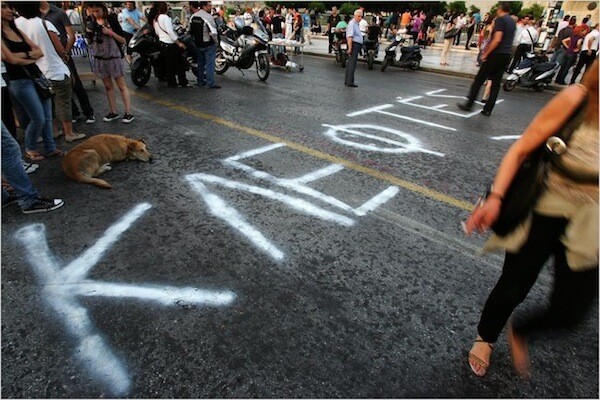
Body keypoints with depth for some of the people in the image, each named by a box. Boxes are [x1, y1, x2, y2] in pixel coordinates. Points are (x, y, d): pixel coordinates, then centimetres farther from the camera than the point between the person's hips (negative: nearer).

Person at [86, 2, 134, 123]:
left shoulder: (112, 20, -3)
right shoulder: (91, 24, 7)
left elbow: (123, 41, -6)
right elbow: (91, 42, 12)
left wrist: (110, 32, -18)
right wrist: (88, 33, -6)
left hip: (114, 58, -4)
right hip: (99, 59, 5)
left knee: (122, 86, -4)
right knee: (108, 86, 9)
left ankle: (128, 113, -5)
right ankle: (113, 112, 15)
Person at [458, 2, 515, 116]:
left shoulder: (500, 19, -7)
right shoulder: (512, 22, 18)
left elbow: (497, 39, -18)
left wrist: (485, 54, -15)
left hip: (496, 54, -7)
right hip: (507, 55, 8)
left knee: (479, 79, 1)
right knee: (496, 83, 5)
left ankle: (469, 104, 3)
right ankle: (487, 110, 5)